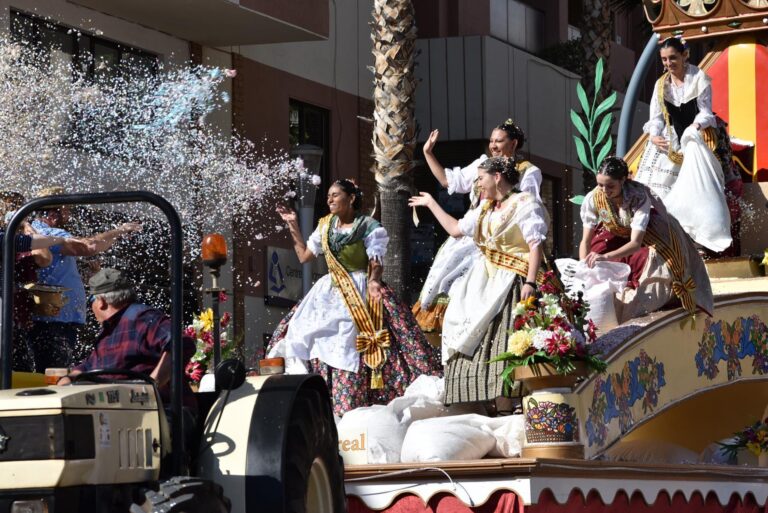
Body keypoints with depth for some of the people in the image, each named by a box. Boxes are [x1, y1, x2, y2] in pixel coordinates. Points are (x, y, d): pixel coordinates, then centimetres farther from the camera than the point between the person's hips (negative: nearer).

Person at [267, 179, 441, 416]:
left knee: (349, 349, -15)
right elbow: (304, 255, 18)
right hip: (329, 293, 6)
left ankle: (349, 409, -14)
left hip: (359, 294, -6)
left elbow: (376, 264, -9)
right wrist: (293, 226, 15)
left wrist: (373, 281, -30)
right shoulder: (325, 226, 14)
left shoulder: (369, 227, -3)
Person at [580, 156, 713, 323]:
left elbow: (636, 243, -44)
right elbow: (586, 241, -25)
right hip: (615, 234, 3)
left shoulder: (639, 196, -38)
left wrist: (606, 257, -60)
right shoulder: (593, 199, -28)